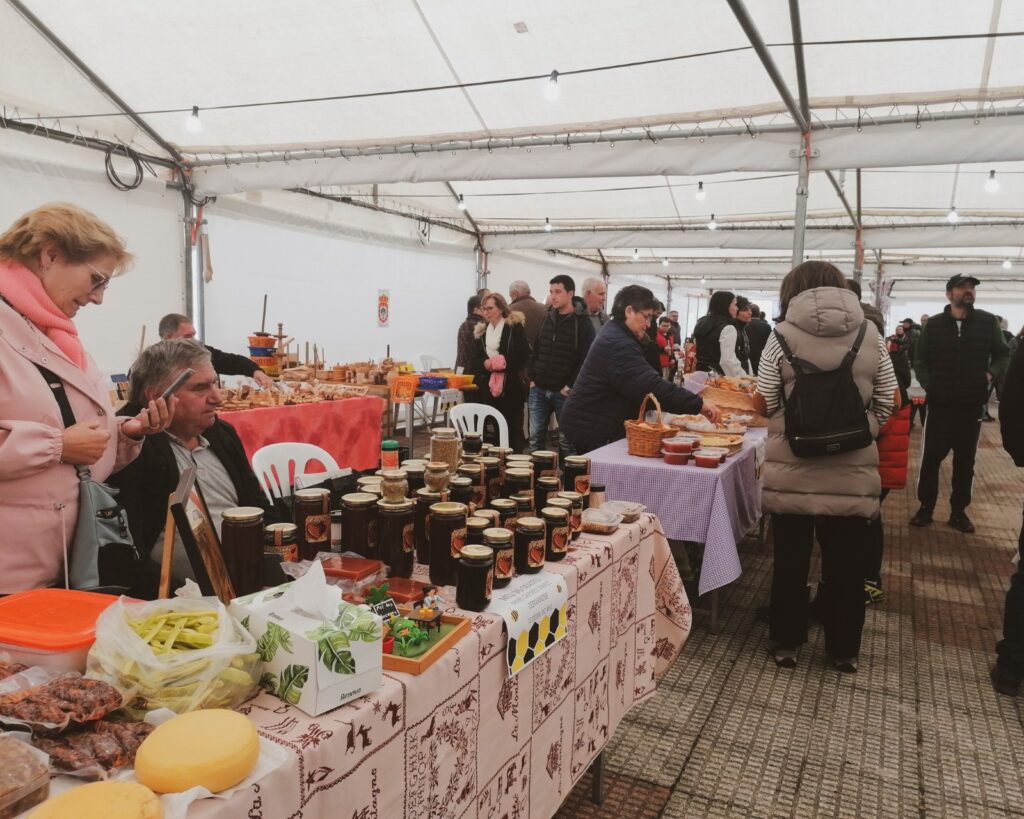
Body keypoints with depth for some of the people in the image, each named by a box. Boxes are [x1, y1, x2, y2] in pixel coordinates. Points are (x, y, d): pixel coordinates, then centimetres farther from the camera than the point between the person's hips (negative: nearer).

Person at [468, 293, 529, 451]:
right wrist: (484, 364, -9)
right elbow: (474, 360, 13)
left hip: (511, 386, -5)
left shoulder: (515, 327, -3)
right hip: (487, 386, 5)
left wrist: (504, 364, -19)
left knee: (512, 428, 0)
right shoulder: (480, 331, 14)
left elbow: (523, 356, -9)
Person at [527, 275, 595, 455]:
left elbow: (586, 359, -11)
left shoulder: (583, 323, -6)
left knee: (567, 441, 4)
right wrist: (532, 378, 5)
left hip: (564, 392, -5)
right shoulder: (546, 318, 11)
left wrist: (570, 386, -14)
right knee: (536, 437, 9)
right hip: (539, 389, 5)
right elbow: (535, 350, 15)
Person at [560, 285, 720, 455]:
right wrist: (699, 405, -29)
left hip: (595, 424, 11)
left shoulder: (616, 336, 14)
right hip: (590, 428, -11)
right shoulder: (618, 344, -22)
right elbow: (651, 386, -30)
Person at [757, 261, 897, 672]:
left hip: (793, 470, -1)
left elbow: (767, 404, -4)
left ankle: (785, 642, 27)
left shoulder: (782, 336, -8)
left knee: (791, 559, 14)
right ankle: (844, 649, 29)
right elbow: (884, 405, 3)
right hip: (851, 470, 2)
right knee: (845, 563, 15)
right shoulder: (870, 335, 0)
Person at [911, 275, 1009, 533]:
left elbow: (1003, 354, 11)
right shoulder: (934, 324, 1)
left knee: (965, 461, 9)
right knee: (931, 458, 2)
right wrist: (928, 384, -5)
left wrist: (991, 373, -6)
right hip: (940, 404, -1)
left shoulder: (988, 322, 2)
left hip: (972, 405, 1)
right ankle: (926, 507, 14)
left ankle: (959, 511, 21)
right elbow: (919, 359, 7)